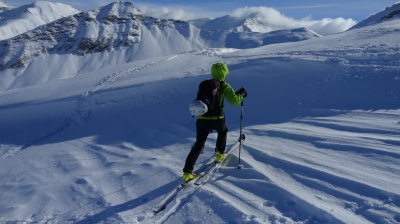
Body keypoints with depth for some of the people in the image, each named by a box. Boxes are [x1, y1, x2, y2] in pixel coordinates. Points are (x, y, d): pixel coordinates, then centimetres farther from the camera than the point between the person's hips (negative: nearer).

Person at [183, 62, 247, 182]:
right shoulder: (224, 86, -2)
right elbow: (234, 101, -5)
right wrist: (241, 94, 12)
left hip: (202, 118, 3)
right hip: (217, 119, -3)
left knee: (198, 144, 7)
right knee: (223, 131, 33)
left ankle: (187, 172, 1)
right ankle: (220, 154, 38)